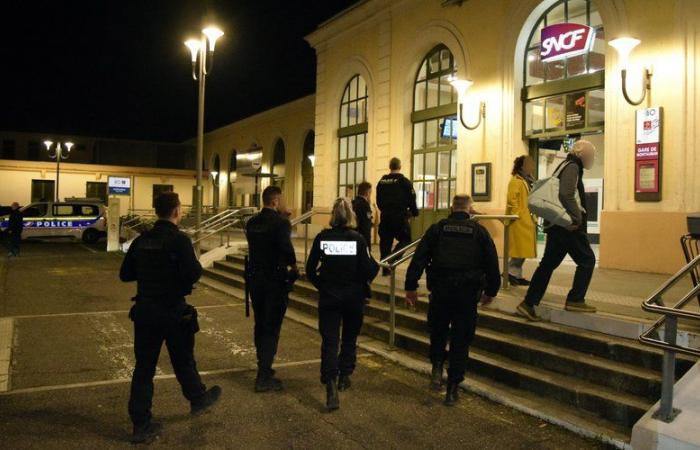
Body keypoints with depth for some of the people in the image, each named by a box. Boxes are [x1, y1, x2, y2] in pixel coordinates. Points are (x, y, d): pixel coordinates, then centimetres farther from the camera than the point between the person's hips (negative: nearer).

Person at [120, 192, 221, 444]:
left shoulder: (141, 240, 2)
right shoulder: (179, 240, -16)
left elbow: (125, 274, 8)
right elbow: (192, 275, -25)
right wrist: (197, 267, -4)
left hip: (144, 310, 5)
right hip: (173, 311, -5)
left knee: (144, 366, 10)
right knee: (183, 361, 16)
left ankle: (141, 425, 16)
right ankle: (198, 400, 39)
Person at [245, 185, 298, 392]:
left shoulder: (251, 222, 5)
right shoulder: (281, 222, -16)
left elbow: (255, 247, 8)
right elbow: (286, 248, -28)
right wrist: (292, 265, -8)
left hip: (255, 278, 7)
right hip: (275, 280, -7)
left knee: (260, 325, 20)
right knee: (271, 328, 1)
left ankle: (263, 367, 35)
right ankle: (264, 378, 3)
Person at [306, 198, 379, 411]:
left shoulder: (322, 237, -6)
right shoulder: (358, 239, -11)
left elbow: (310, 269, -2)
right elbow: (368, 270, -13)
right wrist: (376, 267, 9)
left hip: (328, 297, 0)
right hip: (354, 297, 0)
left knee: (329, 340, 1)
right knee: (349, 338, 20)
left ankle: (331, 385, -13)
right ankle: (344, 377, 31)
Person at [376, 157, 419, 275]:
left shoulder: (382, 181, 8)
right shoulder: (404, 181, -7)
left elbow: (378, 200, 14)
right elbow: (411, 199, -5)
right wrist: (414, 212, 11)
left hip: (385, 216, 5)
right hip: (400, 216, -5)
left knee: (385, 241, 10)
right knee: (405, 240, 6)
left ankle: (385, 267, 13)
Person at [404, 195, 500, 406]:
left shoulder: (437, 228, 4)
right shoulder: (479, 231, 5)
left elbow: (419, 258, -1)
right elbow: (492, 264, 7)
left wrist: (411, 286, 3)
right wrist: (490, 291, 17)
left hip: (440, 290, 0)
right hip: (468, 294, 0)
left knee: (438, 332, 22)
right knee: (461, 340, 8)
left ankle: (437, 368, 5)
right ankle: (452, 389, 10)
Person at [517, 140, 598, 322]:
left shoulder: (563, 166, 22)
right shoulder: (572, 167, -9)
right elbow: (567, 194, -24)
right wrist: (577, 218, -20)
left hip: (556, 224, 9)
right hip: (568, 225, -9)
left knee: (548, 263, 9)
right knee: (587, 260, 2)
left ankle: (528, 303, 7)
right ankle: (575, 300, 2)